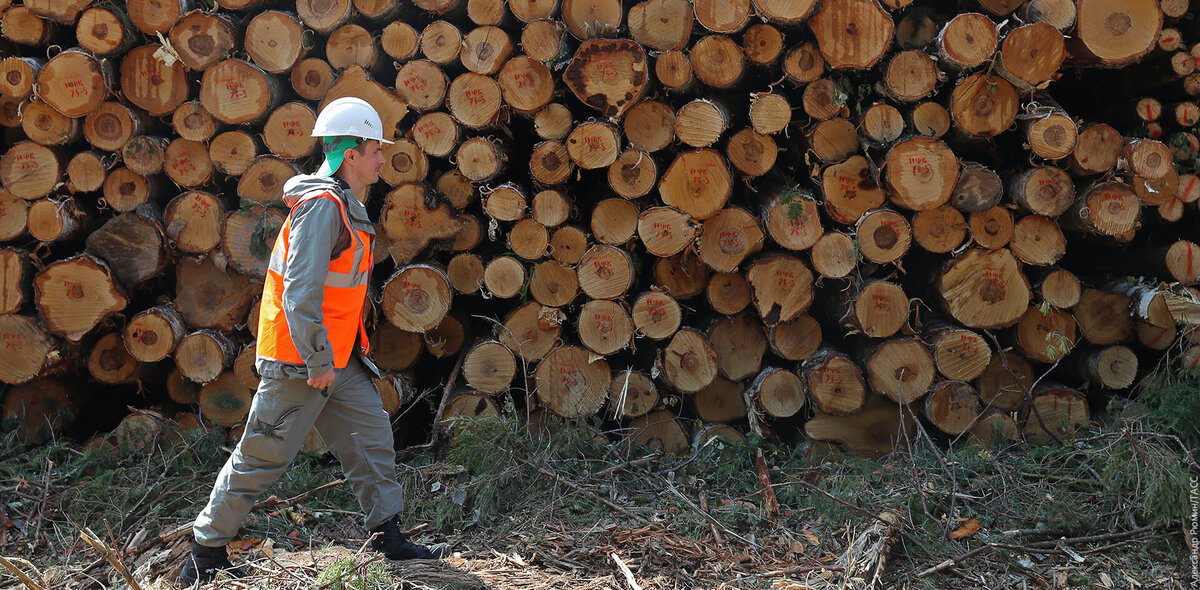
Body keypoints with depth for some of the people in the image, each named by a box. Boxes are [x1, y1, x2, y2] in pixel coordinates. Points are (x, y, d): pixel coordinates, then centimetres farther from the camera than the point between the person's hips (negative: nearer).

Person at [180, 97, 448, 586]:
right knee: (262, 457, 0)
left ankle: (389, 538, 16)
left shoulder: (346, 207, 13)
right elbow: (300, 291, -27)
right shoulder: (321, 206, -20)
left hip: (336, 360, 10)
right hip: (300, 362, -10)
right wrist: (318, 361, -23)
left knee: (372, 438, 9)